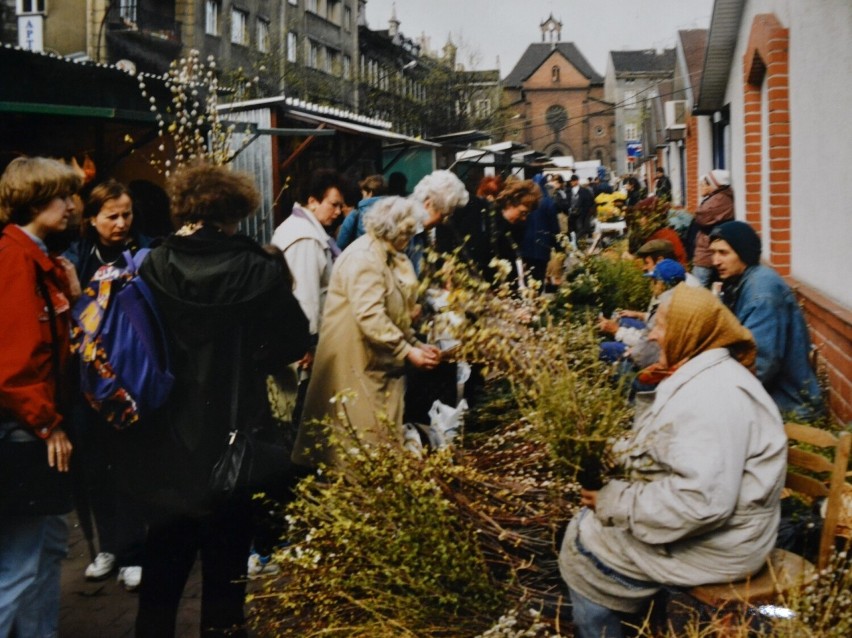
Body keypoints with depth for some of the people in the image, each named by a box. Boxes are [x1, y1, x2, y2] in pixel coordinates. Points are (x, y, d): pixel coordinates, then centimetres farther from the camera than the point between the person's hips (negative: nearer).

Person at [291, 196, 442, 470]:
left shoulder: (387, 257, 14)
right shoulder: (364, 257, -18)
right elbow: (370, 316, -26)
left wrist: (415, 343, 6)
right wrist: (407, 352, -22)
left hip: (378, 364, 9)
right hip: (354, 365, -9)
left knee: (381, 438, 9)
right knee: (357, 442, -3)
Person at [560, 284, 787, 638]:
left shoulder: (713, 394, -26)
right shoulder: (699, 376, 9)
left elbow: (701, 499, -32)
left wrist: (615, 502, -23)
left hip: (713, 540, -10)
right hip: (698, 516, 10)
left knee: (582, 554, -3)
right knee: (587, 525, 13)